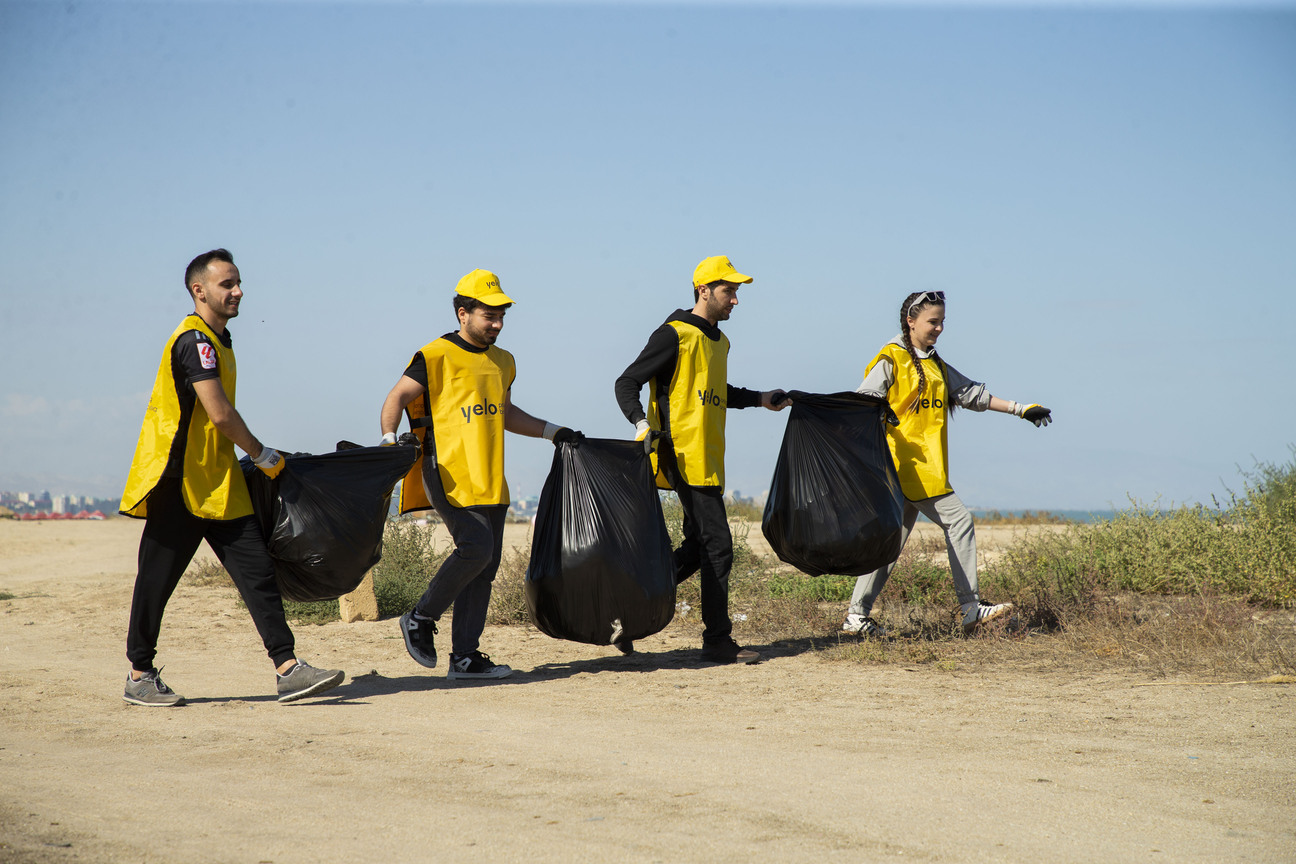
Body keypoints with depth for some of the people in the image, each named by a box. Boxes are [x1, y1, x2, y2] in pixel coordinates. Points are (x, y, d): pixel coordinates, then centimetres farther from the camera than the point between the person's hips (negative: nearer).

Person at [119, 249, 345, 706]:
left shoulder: (218, 339, 16)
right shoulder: (194, 340, -15)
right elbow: (221, 414, -20)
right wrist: (262, 455, -9)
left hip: (217, 481, 9)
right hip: (179, 483, -9)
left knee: (257, 569, 0)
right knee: (157, 578, 3)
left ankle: (287, 669, -4)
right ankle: (139, 676, 15)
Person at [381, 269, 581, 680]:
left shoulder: (502, 362, 19)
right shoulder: (437, 356, -4)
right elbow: (398, 398, -2)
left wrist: (553, 432, 31)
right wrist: (389, 441, -17)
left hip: (490, 482, 7)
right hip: (449, 475, -7)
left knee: (485, 565, 3)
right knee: (475, 548, -19)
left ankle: (465, 657, 8)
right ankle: (420, 619, 2)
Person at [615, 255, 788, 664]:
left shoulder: (719, 341, 18)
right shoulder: (675, 335, -10)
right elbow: (626, 384, -11)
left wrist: (760, 399, 32)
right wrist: (642, 422, -27)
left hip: (708, 460, 10)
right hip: (684, 456, -10)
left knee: (697, 550, 11)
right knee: (717, 545, -8)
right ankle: (717, 641, -1)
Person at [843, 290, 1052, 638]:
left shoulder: (935, 365, 20)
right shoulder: (891, 359, -6)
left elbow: (971, 393, 26)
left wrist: (1021, 409, 24)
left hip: (926, 467, 8)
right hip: (907, 464, -8)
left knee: (893, 540, 5)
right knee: (959, 520, -9)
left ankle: (857, 616, 7)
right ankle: (971, 608, -5)